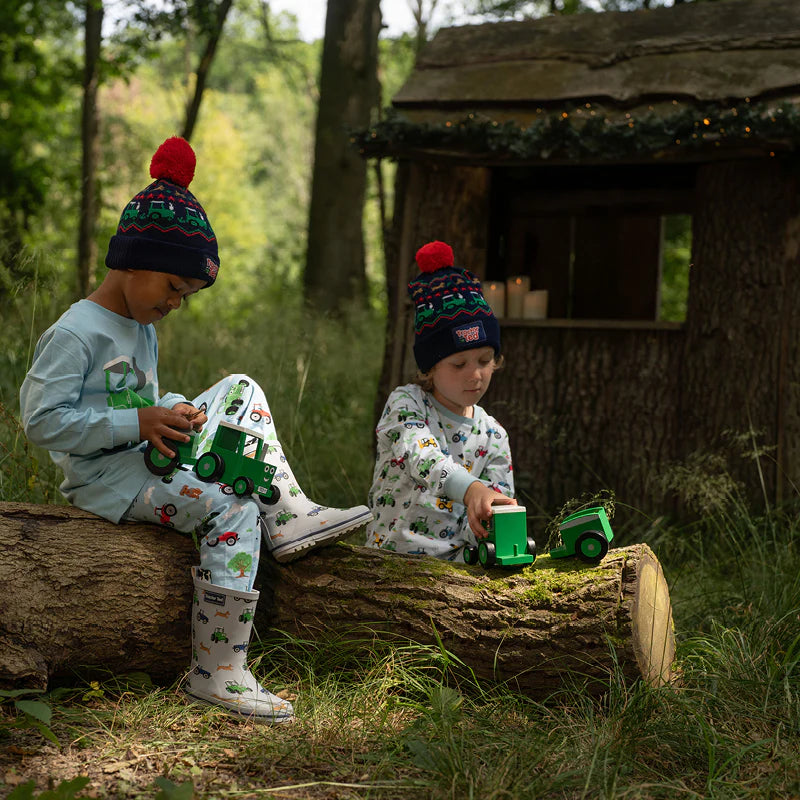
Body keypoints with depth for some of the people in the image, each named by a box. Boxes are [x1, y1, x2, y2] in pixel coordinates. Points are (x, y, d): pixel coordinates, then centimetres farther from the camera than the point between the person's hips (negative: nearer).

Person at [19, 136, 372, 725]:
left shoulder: (143, 332, 15)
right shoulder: (74, 333, -16)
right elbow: (42, 421, -23)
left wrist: (173, 415, -2)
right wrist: (140, 422, -25)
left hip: (152, 459, 10)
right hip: (104, 477, -10)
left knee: (239, 390, 7)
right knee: (233, 510, -26)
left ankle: (288, 516, -1)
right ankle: (216, 674, -23)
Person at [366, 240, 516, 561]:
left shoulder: (492, 434, 11)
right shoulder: (405, 403, -2)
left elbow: (501, 504, 7)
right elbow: (419, 456, -24)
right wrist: (470, 489, -43)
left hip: (455, 561, 4)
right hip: (392, 556, -3)